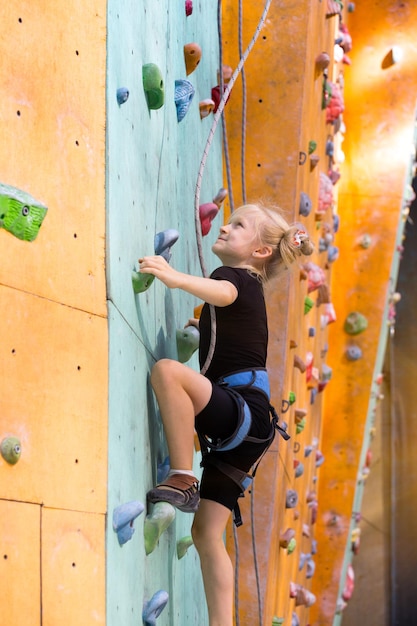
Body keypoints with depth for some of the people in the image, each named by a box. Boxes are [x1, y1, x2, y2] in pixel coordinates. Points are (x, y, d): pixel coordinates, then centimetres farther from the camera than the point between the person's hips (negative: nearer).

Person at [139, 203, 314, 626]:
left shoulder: (238, 278, -2)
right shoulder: (246, 289, 24)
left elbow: (221, 291, -29)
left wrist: (175, 278, -46)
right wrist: (200, 329, 30)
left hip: (245, 412, -10)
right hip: (237, 427, 10)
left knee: (167, 370, -31)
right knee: (207, 533, 6)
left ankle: (182, 479, -27)